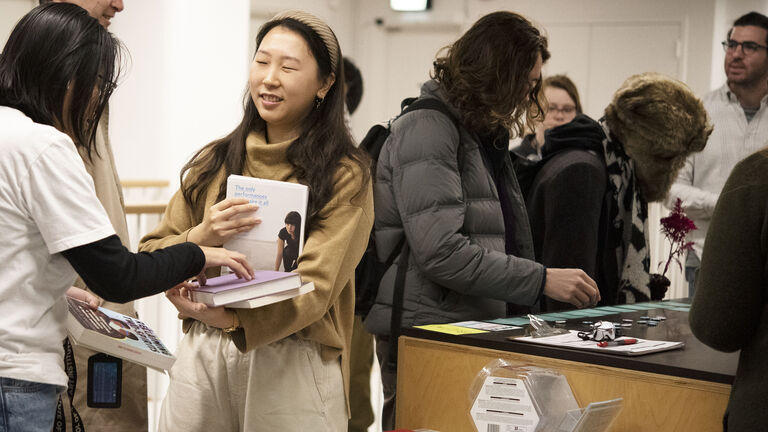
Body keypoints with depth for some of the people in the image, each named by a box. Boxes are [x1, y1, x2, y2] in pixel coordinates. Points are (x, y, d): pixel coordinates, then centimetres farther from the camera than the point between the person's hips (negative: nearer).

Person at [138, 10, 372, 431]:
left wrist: (231, 318, -27)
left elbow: (316, 286, -12)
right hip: (201, 355, 3)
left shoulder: (345, 176, -3)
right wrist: (199, 238, -14)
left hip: (292, 364, -3)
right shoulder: (214, 162, 10)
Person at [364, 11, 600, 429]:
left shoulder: (484, 134, 17)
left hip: (472, 326, 9)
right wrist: (542, 280, -20)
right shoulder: (426, 129, -13)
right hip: (424, 331, -9)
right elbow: (441, 252, -22)